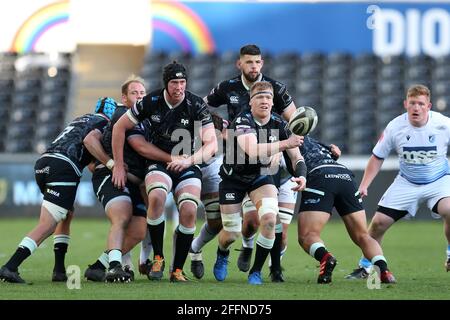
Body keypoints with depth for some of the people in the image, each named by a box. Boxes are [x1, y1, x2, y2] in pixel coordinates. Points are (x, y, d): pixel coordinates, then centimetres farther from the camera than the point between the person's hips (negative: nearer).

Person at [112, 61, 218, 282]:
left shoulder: (196, 105, -12)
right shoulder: (151, 102, -9)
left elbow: (211, 144, -16)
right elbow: (120, 127, 2)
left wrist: (189, 160, -33)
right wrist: (118, 165, 1)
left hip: (187, 166, 0)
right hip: (159, 164, 0)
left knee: (189, 211, -24)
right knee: (156, 197, -32)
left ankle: (177, 270, -6)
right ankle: (157, 258, -15)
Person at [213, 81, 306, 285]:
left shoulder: (279, 125, -11)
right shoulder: (243, 121, -27)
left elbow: (296, 156, -6)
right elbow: (252, 150, -45)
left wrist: (301, 176, -27)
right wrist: (285, 144, -52)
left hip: (261, 176, 3)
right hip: (233, 177, -3)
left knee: (269, 218, -24)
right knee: (231, 234, 1)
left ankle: (256, 272, -6)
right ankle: (222, 256, 42)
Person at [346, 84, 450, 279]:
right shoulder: (395, 127, -13)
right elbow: (377, 157, -1)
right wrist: (364, 186, -8)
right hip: (406, 183, 2)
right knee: (378, 222, -4)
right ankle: (366, 266, 19)